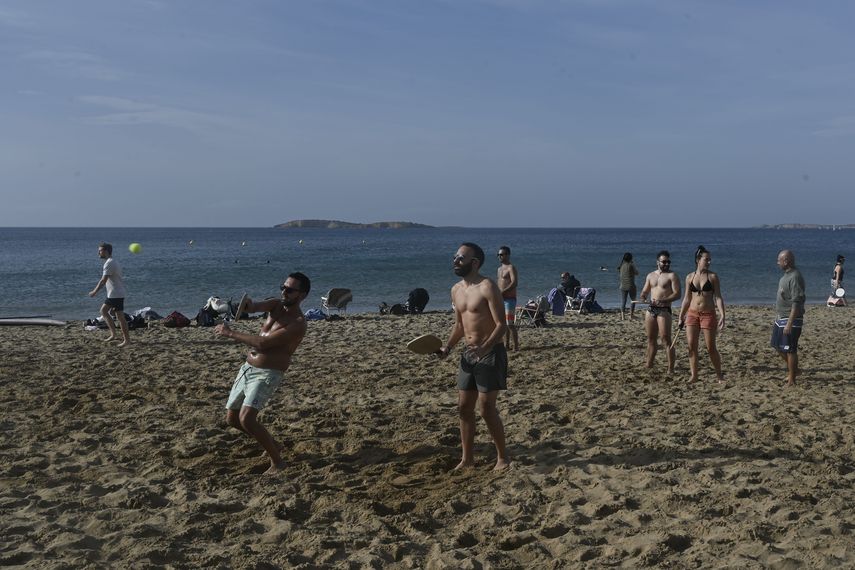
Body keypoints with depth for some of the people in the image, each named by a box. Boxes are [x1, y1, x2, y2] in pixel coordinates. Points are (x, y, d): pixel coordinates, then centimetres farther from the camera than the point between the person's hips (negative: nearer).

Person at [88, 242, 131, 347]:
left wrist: (94, 292, -12)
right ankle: (113, 334, 15)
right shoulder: (112, 262, 15)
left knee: (120, 317, -6)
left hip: (116, 294, -11)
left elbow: (103, 280, -20)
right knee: (103, 311, 16)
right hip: (112, 294, 11)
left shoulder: (109, 263, -17)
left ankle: (127, 340, -1)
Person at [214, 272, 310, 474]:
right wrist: (247, 304, -38)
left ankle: (277, 461, -7)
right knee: (232, 419, 13)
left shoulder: (297, 324, -18)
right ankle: (271, 443, 33)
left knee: (246, 419, -23)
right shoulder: (276, 304, 5)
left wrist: (230, 333, -17)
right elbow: (255, 307, -13)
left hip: (267, 374, -8)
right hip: (247, 368, 8)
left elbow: (262, 343, -23)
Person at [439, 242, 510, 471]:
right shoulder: (456, 290, 10)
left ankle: (502, 456, 12)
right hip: (468, 353, 8)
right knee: (464, 407, 9)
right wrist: (447, 347, 6)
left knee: (486, 408, -6)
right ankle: (467, 458, 20)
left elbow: (501, 325, -18)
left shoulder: (487, 287, -14)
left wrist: (484, 347, -32)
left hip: (490, 353, -8)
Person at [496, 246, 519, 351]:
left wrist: (502, 292, -26)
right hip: (501, 299, 9)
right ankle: (506, 344, 16)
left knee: (510, 324, -10)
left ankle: (516, 346, -5)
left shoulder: (511, 268, -9)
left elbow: (514, 283, -20)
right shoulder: (499, 269, 19)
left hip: (509, 299, -9)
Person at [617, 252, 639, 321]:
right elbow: (636, 273, -1)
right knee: (633, 300, 11)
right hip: (631, 286, -4)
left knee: (623, 301, 6)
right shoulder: (631, 265, -12)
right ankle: (631, 315, 7)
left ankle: (622, 316, 0)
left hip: (623, 286, 4)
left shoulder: (621, 265, 3)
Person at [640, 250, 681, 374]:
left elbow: (677, 294, -12)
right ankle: (649, 366, 22)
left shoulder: (672, 276, -3)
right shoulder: (650, 275, 15)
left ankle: (671, 369, -6)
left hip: (664, 310, -6)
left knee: (666, 340, -9)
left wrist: (662, 300, -24)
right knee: (651, 339, 12)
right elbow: (644, 291, 22)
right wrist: (643, 298, -2)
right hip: (651, 309, 6)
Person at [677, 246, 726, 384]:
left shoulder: (712, 277, -1)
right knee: (691, 346, -2)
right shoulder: (689, 277, 6)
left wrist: (722, 316, -14)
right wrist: (681, 317, 11)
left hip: (708, 314, -3)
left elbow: (718, 297, -4)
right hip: (692, 314, 3)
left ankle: (719, 375, 15)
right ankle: (693, 375, 8)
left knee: (711, 347, 0)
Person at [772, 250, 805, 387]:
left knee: (790, 350, -2)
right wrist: (777, 320, 22)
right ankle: (793, 369, 33)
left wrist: (789, 324, -27)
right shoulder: (786, 276, 10)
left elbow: (796, 303, -25)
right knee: (778, 346, 18)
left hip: (791, 320, -10)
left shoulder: (795, 277, -21)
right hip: (781, 318, 10)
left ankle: (791, 380, 7)